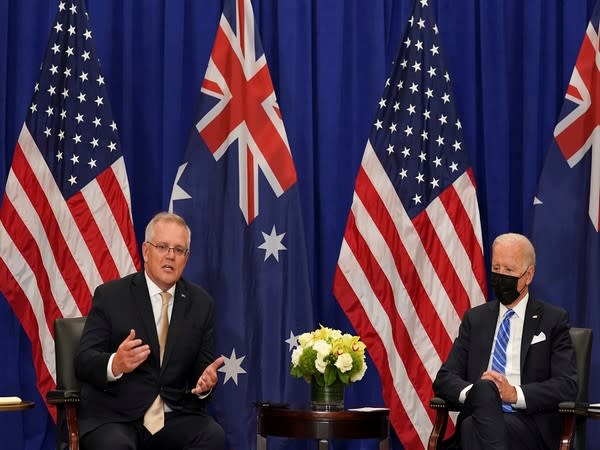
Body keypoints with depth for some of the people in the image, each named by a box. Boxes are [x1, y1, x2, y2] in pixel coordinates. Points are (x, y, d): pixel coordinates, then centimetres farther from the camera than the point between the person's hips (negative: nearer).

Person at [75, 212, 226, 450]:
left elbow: (202, 365, 10)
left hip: (175, 417, 4)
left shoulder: (201, 303, 10)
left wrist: (205, 381, -15)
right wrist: (115, 364, -29)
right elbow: (84, 360, -6)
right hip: (114, 416, -4)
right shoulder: (110, 296, 0)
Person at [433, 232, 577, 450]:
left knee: (473, 428, -37)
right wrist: (473, 391, -11)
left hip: (529, 421, -3)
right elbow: (444, 379, 13)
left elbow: (567, 385, 0)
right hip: (478, 415, 3)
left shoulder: (553, 320, 11)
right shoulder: (475, 318, 21)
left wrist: (515, 394, -15)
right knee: (484, 388, -35)